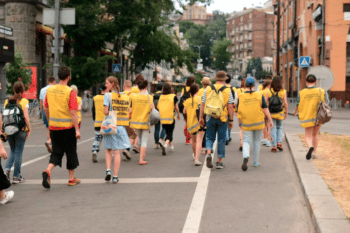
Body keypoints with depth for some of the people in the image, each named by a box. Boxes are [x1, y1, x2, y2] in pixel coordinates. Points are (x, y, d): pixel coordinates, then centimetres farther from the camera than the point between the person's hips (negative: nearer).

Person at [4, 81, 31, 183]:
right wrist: (29, 129, -6)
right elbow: (26, 117, -14)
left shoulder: (7, 101, 4)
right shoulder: (24, 101, -7)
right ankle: (16, 176, 9)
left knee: (13, 152, 20)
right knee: (18, 153, 4)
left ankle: (7, 168, -2)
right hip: (20, 130, -4)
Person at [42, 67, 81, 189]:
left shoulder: (50, 90, 2)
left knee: (56, 152, 12)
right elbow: (73, 112, -17)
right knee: (71, 152, 11)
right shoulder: (70, 92, -14)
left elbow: (46, 108, 10)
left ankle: (47, 171, -13)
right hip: (68, 127, -4)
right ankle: (71, 179, 21)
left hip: (53, 127, 4)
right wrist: (77, 130, -13)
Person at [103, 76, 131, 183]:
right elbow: (128, 112, 7)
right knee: (117, 151, 5)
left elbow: (106, 111, -13)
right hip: (121, 126, 2)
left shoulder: (108, 95, -6)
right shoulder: (125, 96, 7)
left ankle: (108, 170, -4)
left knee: (108, 150, 14)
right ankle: (115, 176, 4)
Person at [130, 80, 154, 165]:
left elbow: (130, 111, -2)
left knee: (140, 138, 21)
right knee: (144, 140, 2)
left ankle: (142, 154, 38)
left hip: (136, 121, 3)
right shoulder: (149, 97, -9)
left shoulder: (134, 97, -3)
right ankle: (141, 159, -7)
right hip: (145, 122, -3)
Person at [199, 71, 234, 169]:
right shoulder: (227, 90, -3)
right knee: (221, 140, 8)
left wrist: (201, 117, 9)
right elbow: (230, 106, -6)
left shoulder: (208, 89, 1)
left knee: (210, 138, 14)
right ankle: (219, 162, 12)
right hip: (222, 118, -1)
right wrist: (231, 120, -1)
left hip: (210, 118, 1)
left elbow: (202, 104, 2)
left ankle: (209, 153, -13)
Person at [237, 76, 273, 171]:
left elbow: (239, 111, 2)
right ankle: (256, 162, 23)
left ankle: (246, 157, -24)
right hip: (258, 123, 1)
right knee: (257, 142, 16)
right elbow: (265, 109, -5)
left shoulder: (241, 97, -5)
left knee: (246, 142, 5)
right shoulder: (259, 95, -5)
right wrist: (270, 120, 0)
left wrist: (240, 122, 17)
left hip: (246, 124, -1)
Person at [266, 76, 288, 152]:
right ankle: (279, 142, 5)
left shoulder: (268, 91, -6)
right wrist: (286, 113, 3)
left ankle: (274, 146, 3)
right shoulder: (283, 91, -5)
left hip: (271, 113, -1)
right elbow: (285, 103, -7)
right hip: (280, 113, 1)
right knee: (279, 127, 20)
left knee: (273, 129, 5)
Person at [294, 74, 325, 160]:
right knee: (315, 134, 20)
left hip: (307, 117, -2)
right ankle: (314, 152, 17)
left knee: (308, 136, 4)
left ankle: (310, 146, -26)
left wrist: (295, 112, 26)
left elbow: (298, 105, 4)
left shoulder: (302, 92, -5)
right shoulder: (320, 91, -3)